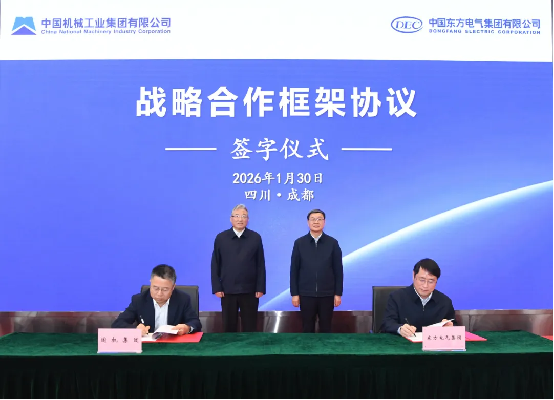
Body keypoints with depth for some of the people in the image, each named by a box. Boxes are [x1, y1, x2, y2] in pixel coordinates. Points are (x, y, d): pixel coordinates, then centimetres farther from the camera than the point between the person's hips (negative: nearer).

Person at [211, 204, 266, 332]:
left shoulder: (256, 238, 1)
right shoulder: (221, 238, 2)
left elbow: (260, 265, 1)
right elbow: (215, 265, 3)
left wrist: (260, 288, -3)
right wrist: (217, 288, -3)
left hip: (250, 291, 0)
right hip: (227, 291, 1)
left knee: (250, 327, 8)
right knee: (229, 327, 11)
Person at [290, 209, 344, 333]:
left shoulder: (333, 243, 0)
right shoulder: (299, 243, 1)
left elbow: (338, 270, 2)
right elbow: (294, 270, 1)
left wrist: (338, 293, -1)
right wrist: (294, 293, -2)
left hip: (327, 294, 0)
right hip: (306, 294, 0)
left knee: (325, 328, 10)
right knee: (307, 328, 9)